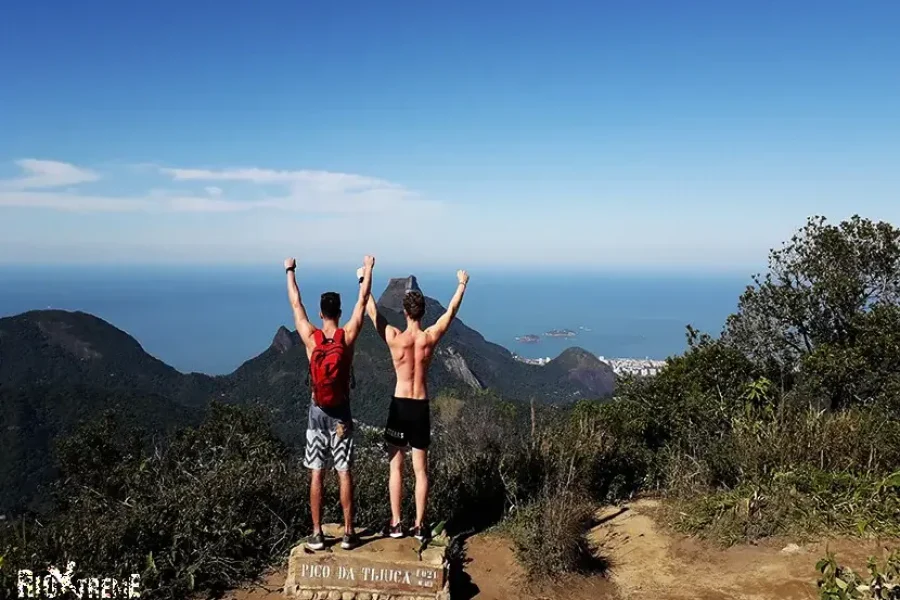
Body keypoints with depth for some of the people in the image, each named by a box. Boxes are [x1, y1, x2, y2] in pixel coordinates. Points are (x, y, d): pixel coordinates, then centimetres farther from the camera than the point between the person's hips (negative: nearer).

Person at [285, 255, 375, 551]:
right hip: (341, 412, 0)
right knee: (344, 474, 4)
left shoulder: (310, 337, -7)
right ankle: (348, 533, 10)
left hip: (318, 412, 0)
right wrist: (368, 269, 14)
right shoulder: (348, 335, -8)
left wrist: (290, 271, 18)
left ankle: (317, 534, 12)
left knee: (316, 475, 6)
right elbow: (363, 301, 2)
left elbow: (296, 304, 6)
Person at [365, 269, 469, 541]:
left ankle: (396, 523, 14)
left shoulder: (394, 338, -12)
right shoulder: (431, 337, -7)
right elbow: (451, 311, 8)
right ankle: (419, 526, 13)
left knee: (396, 467, 10)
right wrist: (462, 284, 23)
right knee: (421, 470, 9)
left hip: (399, 406, -1)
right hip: (421, 407, 2)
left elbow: (371, 310, 1)